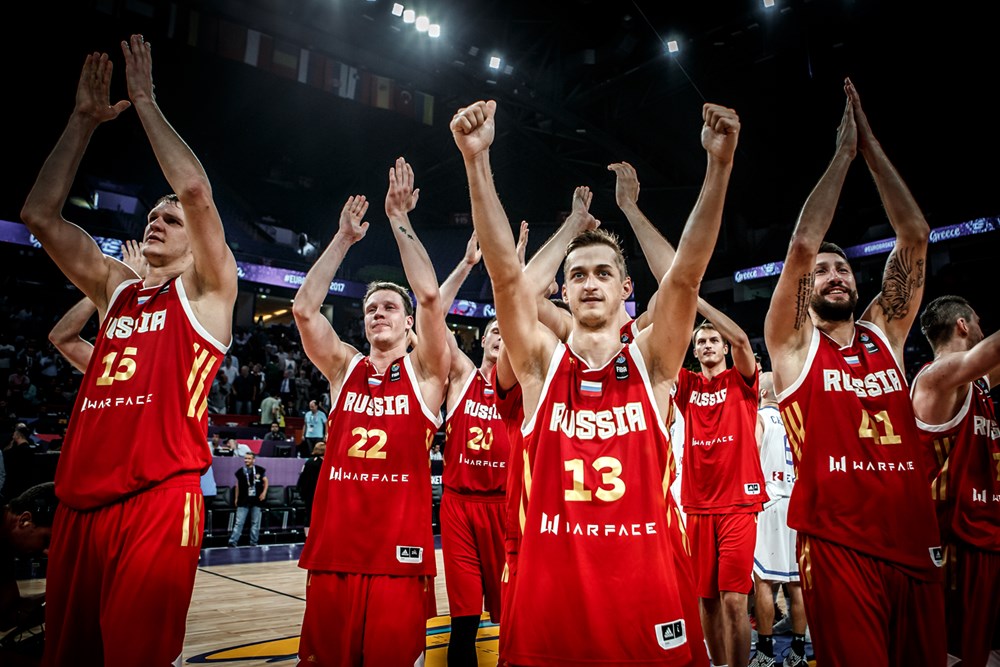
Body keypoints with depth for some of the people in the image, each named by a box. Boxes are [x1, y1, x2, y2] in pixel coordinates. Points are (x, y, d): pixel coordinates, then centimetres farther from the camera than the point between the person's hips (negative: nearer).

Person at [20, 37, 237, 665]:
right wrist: (84, 120, 12)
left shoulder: (206, 291, 3)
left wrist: (145, 101, -2)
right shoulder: (115, 289, 19)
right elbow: (40, 214, 14)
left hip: (159, 502, -6)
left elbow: (196, 191, -12)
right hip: (80, 503, 6)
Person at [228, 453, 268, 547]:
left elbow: (265, 481, 9)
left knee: (255, 523, 6)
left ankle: (253, 542, 14)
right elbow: (238, 485, 11)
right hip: (243, 501, 0)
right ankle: (232, 541, -3)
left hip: (256, 500, 0)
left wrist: (264, 492, -3)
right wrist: (236, 498, 10)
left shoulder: (259, 470, -1)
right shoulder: (240, 471, 3)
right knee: (239, 522, -4)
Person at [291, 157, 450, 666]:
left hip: (399, 554, -3)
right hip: (332, 550, 3)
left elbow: (430, 297, -12)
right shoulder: (343, 368, 10)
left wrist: (399, 219, -8)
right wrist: (344, 238, -1)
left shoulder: (424, 372, 2)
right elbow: (303, 309, -3)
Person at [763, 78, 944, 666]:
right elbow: (802, 245, -12)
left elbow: (915, 235, 6)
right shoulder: (794, 344, 0)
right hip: (838, 546, -4)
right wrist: (843, 154, -3)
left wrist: (871, 144, 5)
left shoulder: (885, 335, 11)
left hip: (916, 544, 5)